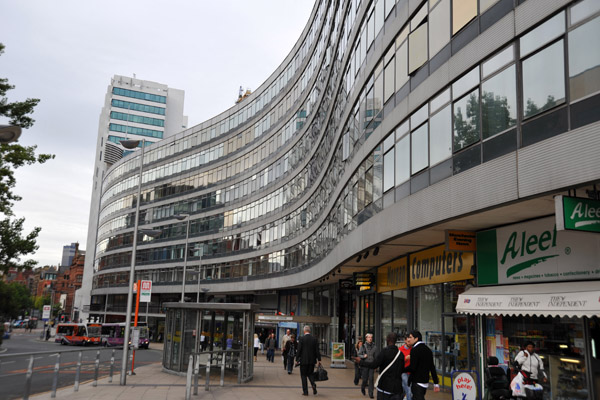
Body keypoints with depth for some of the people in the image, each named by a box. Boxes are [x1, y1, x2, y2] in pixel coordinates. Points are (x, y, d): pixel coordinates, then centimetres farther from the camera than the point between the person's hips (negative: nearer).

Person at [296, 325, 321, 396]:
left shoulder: (301, 339, -8)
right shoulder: (314, 339, 2)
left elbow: (299, 350, -9)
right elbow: (317, 350, 2)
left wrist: (297, 360, -1)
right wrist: (319, 359, 7)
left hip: (304, 360, -3)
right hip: (312, 360, 3)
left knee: (303, 375, 7)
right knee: (310, 374, 18)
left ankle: (305, 391, 6)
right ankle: (313, 384, -9)